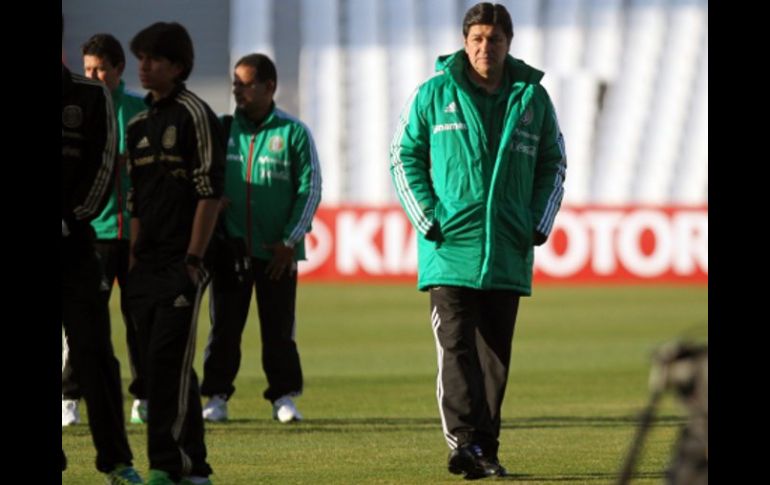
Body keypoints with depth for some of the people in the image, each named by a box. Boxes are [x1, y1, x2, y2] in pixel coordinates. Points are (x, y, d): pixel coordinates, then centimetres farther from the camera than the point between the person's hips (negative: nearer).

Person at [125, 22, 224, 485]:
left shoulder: (195, 115, -6)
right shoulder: (139, 124, 18)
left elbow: (210, 192, -11)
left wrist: (193, 259, -16)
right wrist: (133, 256, 14)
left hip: (182, 264, -8)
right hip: (147, 266, 8)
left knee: (168, 362, -13)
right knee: (165, 366, 7)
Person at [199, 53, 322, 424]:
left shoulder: (293, 133, 0)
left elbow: (310, 189, 0)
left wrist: (290, 241, -6)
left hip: (277, 252, -2)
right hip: (230, 247, 2)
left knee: (279, 329, 3)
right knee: (224, 326, 2)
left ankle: (284, 396, 10)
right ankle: (217, 395, 7)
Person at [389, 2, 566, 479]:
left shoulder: (532, 96, 8)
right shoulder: (435, 92, 1)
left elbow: (553, 164, 16)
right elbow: (404, 154, 5)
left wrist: (540, 223, 5)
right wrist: (426, 217, -5)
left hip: (509, 253, 3)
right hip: (450, 247, -3)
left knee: (496, 354, 5)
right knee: (457, 347, -11)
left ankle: (485, 447, 10)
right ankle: (465, 443, -18)